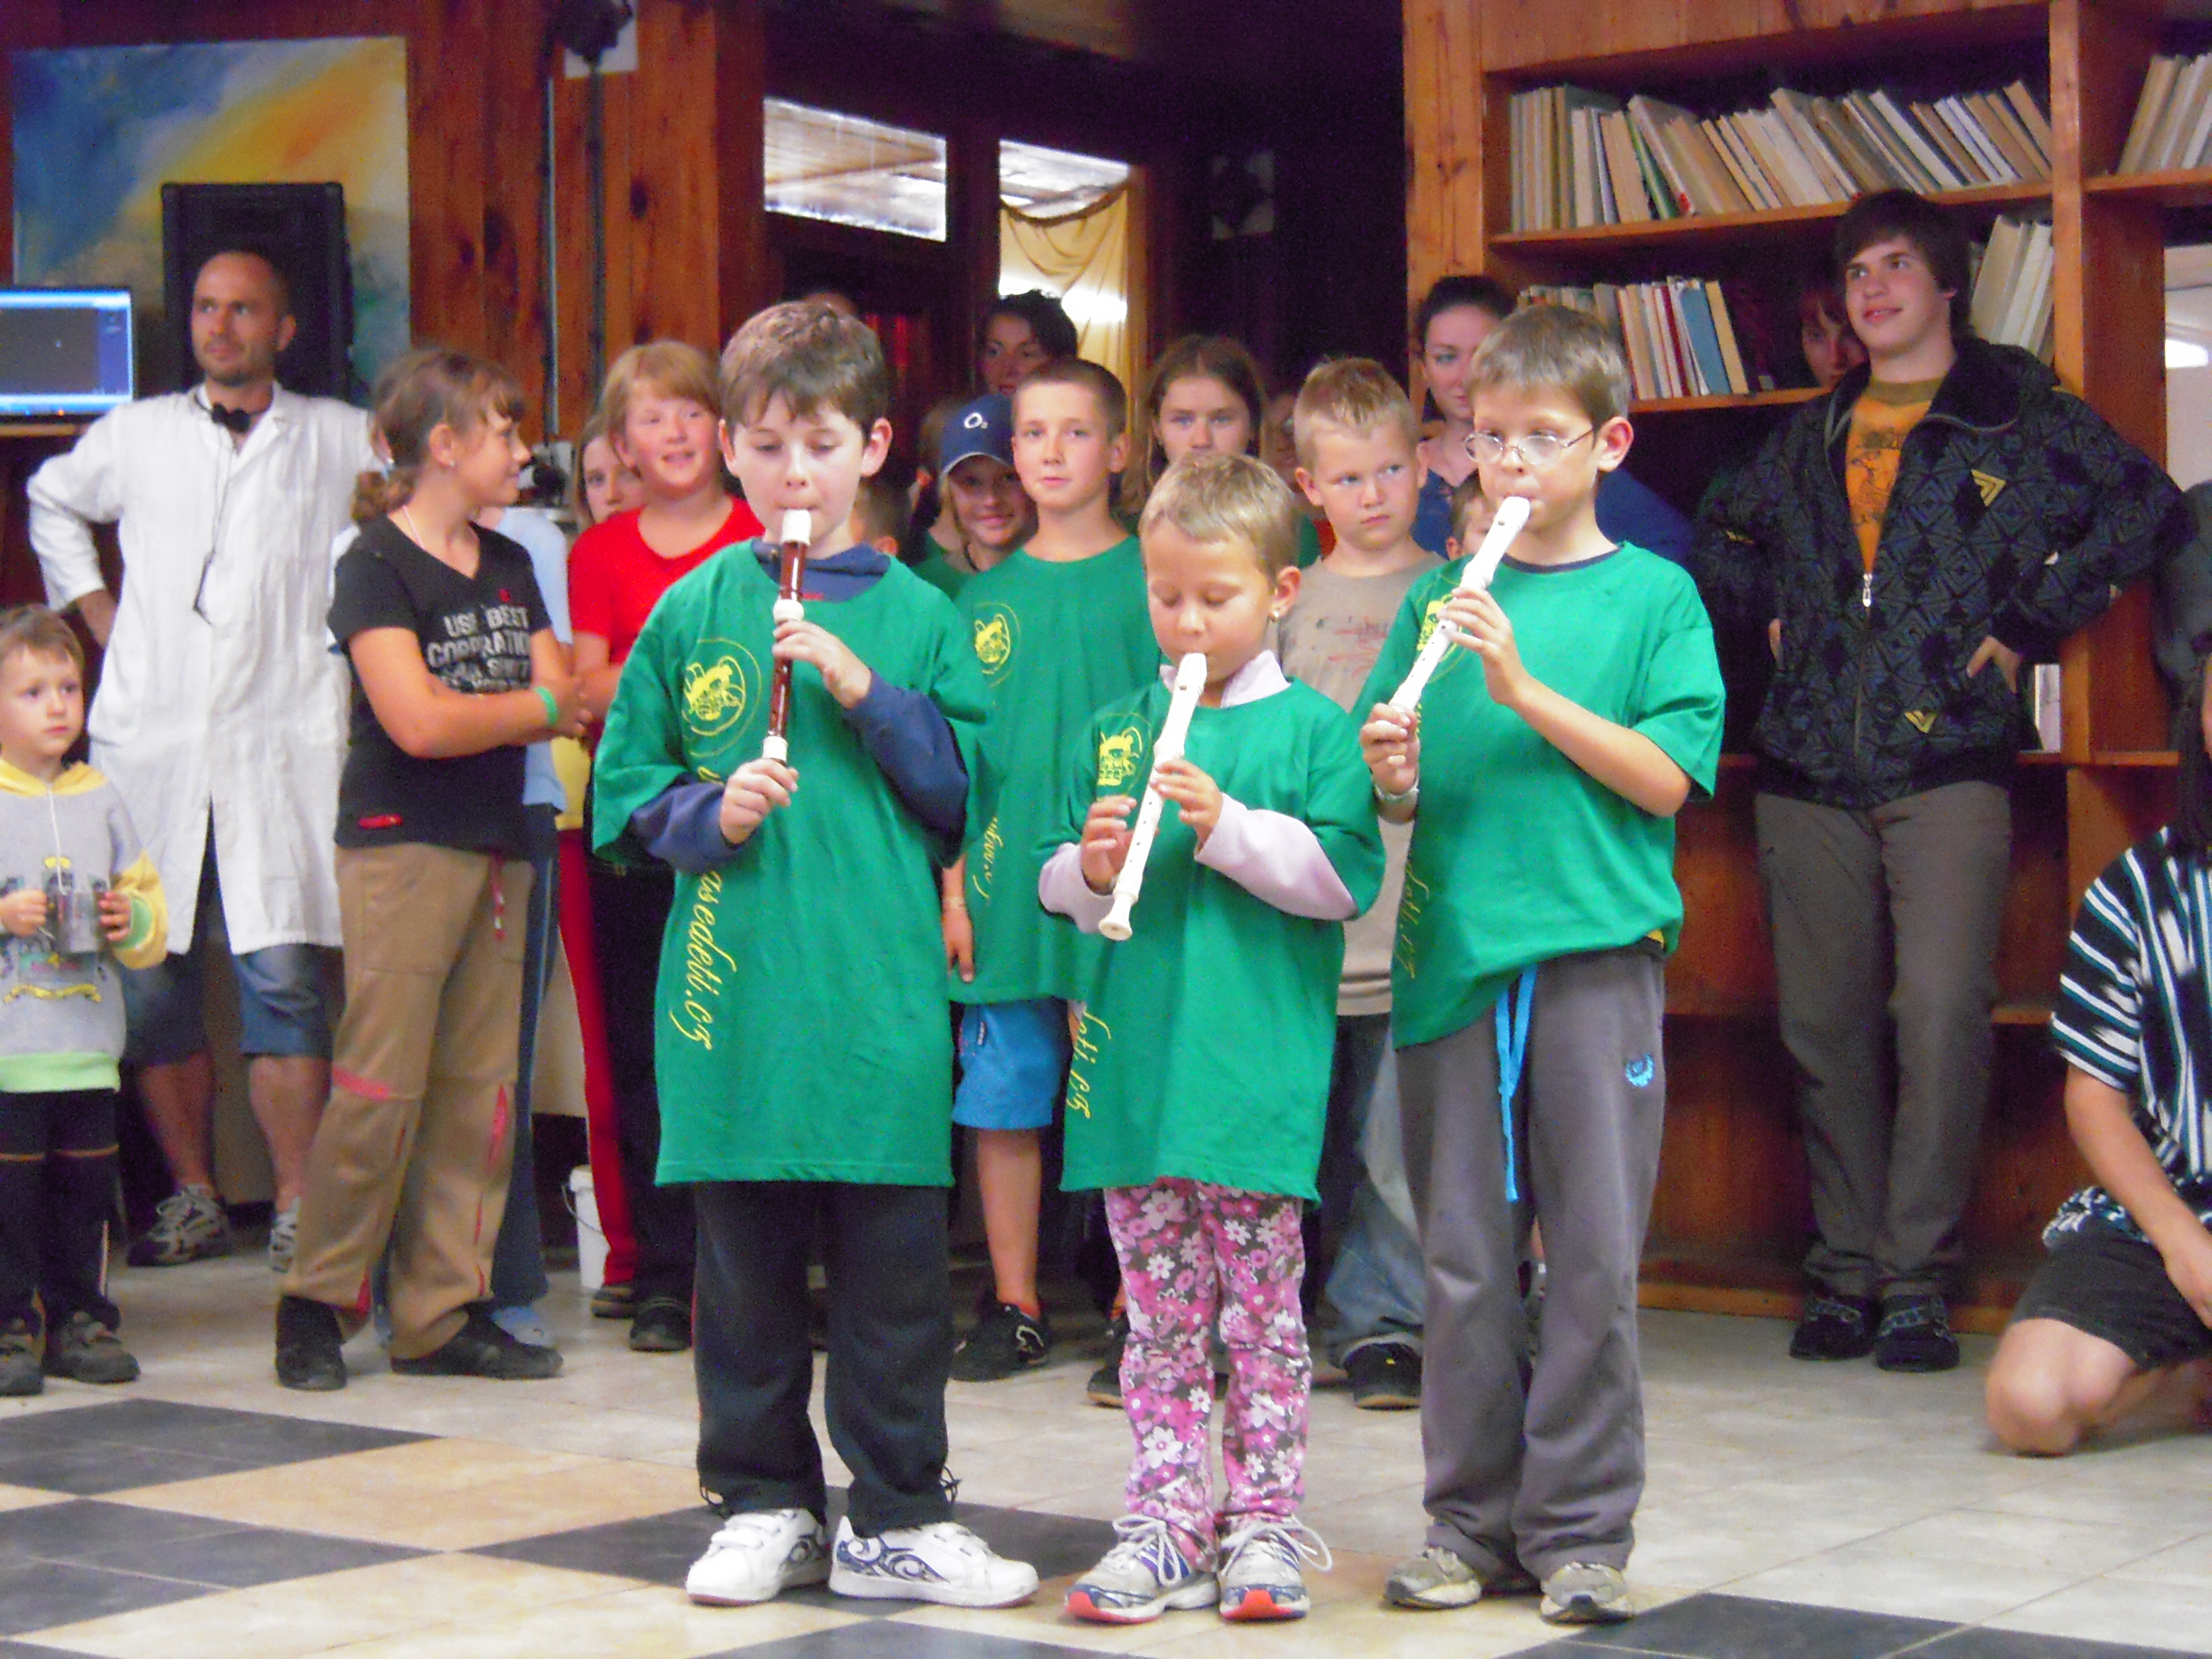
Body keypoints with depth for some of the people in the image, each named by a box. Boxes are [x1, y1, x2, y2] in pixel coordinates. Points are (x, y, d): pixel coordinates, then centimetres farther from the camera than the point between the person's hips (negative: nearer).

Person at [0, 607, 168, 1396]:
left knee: (87, 1187, 8)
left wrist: (133, 921, -3)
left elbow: (148, 897, 16)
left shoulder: (100, 799, 12)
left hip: (89, 1045, 4)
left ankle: (81, 1320, 18)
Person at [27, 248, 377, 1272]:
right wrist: (95, 609, 18)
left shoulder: (341, 439, 10)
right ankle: (192, 1197, 11)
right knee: (146, 975, 1)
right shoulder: (137, 435, 16)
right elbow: (52, 501, 32)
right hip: (148, 737, 3)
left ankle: (299, 1206, -5)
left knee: (280, 973, -10)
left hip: (280, 743, -2)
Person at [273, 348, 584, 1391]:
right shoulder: (376, 564, -5)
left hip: (497, 847, 7)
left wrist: (482, 713, -11)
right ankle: (316, 1304, 3)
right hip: (401, 845, -7)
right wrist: (539, 704, -3)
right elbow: (418, 721, -15)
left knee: (480, 1087, 4)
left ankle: (442, 1314, 10)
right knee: (382, 1083, -9)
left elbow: (559, 700, 9)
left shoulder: (509, 566, 17)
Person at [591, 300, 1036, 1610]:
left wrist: (866, 689, -10)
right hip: (734, 993, 1)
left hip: (880, 994, 0)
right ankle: (764, 1504, 23)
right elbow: (626, 797, 9)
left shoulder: (918, 616, 5)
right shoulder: (693, 613, 6)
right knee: (747, 1269, 9)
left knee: (895, 1269, 4)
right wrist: (710, 812, -10)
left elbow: (968, 792, 1)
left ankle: (898, 1519, 16)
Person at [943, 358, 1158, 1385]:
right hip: (1005, 888, 3)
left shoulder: (1152, 579, 2)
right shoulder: (985, 597, 11)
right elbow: (955, 758, 13)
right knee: (1003, 1104, 6)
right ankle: (1014, 1309, 17)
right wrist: (954, 889, 6)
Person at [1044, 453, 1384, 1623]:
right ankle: (1165, 1521, 14)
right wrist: (1092, 869, -7)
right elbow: (1056, 887, 14)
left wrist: (1227, 825, -17)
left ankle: (1264, 1522, 12)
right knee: (1157, 1315, 8)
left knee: (1262, 1308, 3)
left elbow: (1345, 877, -9)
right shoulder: (1114, 731, 11)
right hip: (1135, 1064, 4)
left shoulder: (1311, 728, 0)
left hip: (1258, 1071, -3)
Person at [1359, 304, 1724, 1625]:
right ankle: (1474, 1517, 17)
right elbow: (1399, 796, 11)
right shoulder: (1442, 601, 11)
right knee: (1465, 1256, 6)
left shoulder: (1654, 595, 4)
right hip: (1454, 953, 2)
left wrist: (1525, 688, -14)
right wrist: (1392, 771, -12)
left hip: (1596, 952, -2)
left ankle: (1582, 1529, 10)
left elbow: (1668, 780, -6)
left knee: (1595, 1255, 0)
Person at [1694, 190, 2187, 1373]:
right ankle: (1844, 1273, 13)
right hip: (1809, 774, 4)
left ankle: (1917, 1280, -7)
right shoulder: (1811, 436, 19)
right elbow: (1724, 544, 33)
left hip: (1949, 763, -4)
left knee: (1941, 1014, -14)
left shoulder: (2022, 418, 5)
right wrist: (1775, 616, 16)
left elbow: (2148, 511, -3)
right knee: (1823, 1028, 4)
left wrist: (2032, 624, -6)